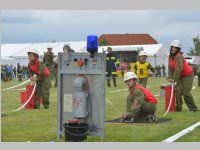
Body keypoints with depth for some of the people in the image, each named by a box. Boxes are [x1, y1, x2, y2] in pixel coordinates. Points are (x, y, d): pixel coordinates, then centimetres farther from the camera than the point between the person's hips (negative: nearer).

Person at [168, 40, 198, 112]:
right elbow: (170, 68, 4)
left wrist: (174, 79, -29)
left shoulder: (179, 56, -24)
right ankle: (178, 108, 7)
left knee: (186, 92, -10)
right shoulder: (170, 57, 3)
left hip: (187, 75, -8)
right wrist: (170, 77, -7)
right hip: (180, 76, 8)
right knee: (178, 91, 0)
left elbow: (179, 69, -30)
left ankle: (193, 108, 3)